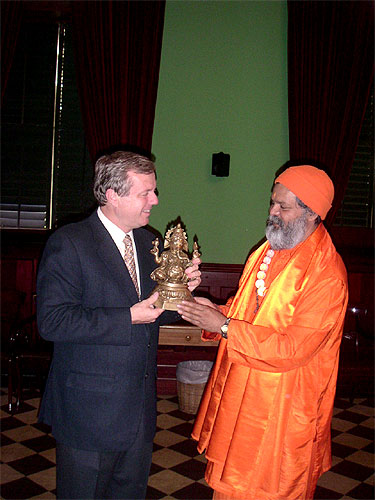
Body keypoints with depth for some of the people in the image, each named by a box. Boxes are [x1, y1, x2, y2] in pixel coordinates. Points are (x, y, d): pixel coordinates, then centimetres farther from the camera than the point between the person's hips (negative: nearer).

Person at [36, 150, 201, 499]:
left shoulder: (149, 242, 8)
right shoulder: (68, 244, -14)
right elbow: (52, 321, -23)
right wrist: (128, 319, -24)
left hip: (140, 406, 6)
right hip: (89, 410, -6)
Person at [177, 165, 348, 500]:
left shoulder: (327, 275, -22)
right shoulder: (269, 250, 5)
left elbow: (293, 348, -25)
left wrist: (224, 326, -25)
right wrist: (215, 312, -5)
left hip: (281, 407, -8)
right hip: (240, 391, 8)